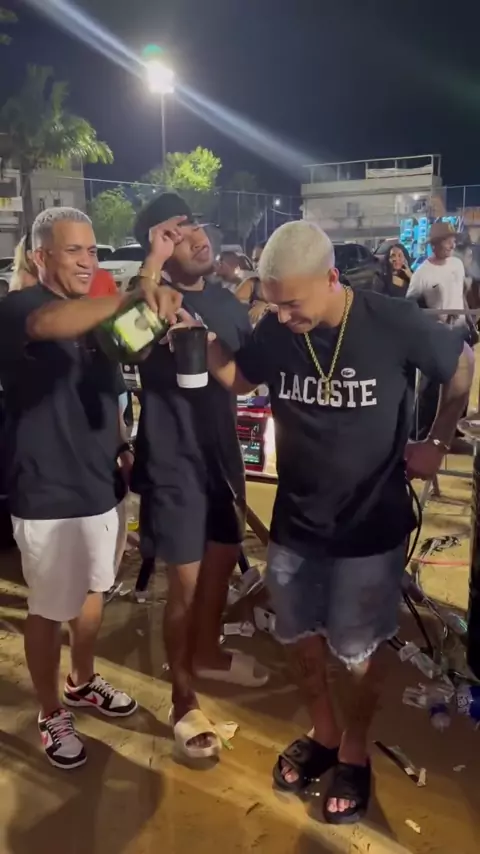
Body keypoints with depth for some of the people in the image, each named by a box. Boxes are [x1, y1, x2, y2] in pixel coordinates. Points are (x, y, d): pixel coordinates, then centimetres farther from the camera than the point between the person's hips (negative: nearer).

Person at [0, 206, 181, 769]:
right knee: (49, 609, 8)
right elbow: (52, 325, -41)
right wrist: (133, 296, -53)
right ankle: (50, 715, 28)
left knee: (92, 591, 22)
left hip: (100, 484, 8)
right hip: (47, 494, -7)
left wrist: (123, 449, 11)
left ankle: (83, 683, 44)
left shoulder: (96, 317, 10)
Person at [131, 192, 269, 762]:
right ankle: (183, 701, 21)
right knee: (186, 583, 1)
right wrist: (153, 260, -33)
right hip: (173, 462, -7)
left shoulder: (225, 300, 7)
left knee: (223, 561, 21)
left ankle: (207, 653, 47)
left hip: (222, 452, 7)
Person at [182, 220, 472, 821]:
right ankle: (323, 734, 43)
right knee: (300, 636, 17)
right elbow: (237, 380, 8)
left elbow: (463, 370, -1)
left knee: (359, 649, 13)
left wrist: (436, 443, 2)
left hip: (370, 525, -3)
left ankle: (355, 752, 39)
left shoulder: (395, 324, -19)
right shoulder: (274, 332, -10)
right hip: (295, 520, 4)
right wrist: (204, 339, -10)